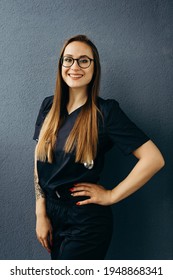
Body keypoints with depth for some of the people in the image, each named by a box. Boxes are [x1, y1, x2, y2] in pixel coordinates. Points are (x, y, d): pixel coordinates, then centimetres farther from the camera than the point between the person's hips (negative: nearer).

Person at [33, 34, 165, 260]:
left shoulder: (106, 112, -13)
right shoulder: (49, 106, 2)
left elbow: (154, 159, -20)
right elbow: (39, 162, 3)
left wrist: (112, 195, -15)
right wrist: (41, 214, 0)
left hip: (87, 222, -5)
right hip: (51, 211, 5)